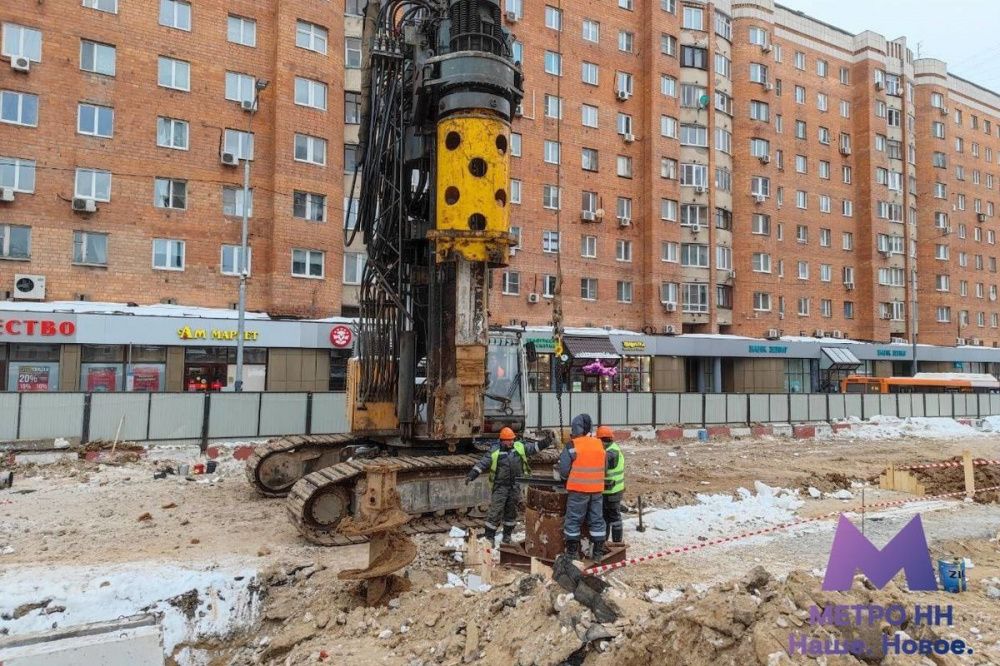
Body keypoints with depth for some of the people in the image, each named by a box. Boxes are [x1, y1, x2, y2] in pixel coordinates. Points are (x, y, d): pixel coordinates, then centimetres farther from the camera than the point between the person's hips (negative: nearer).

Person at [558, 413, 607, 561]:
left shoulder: (572, 445, -11)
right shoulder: (600, 444, 5)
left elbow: (564, 469, -10)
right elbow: (604, 467, 13)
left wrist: (568, 477, 10)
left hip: (578, 489, -5)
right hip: (597, 488, 5)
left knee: (573, 519, 6)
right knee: (597, 519, 12)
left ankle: (572, 552, 10)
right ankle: (598, 553, 16)